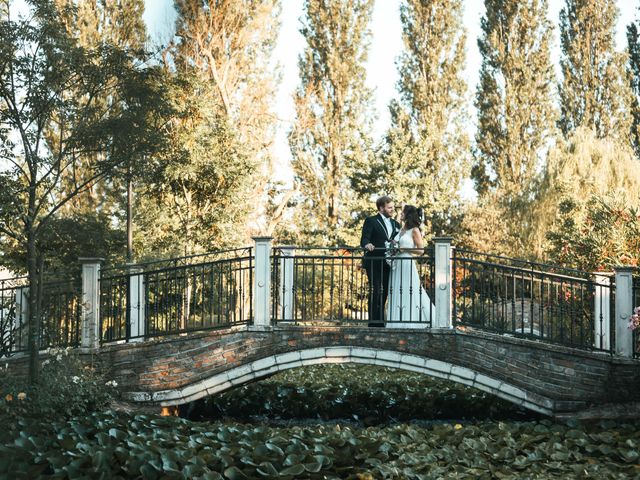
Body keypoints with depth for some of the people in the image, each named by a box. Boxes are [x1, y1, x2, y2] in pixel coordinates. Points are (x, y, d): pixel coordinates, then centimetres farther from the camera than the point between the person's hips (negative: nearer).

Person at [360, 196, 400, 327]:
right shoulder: (371, 221, -1)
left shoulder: (396, 224, 18)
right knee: (375, 292, -9)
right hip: (374, 263, -6)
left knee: (384, 293, 7)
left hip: (388, 264, 6)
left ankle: (380, 321, 13)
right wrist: (367, 245, -33)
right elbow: (364, 239, -12)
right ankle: (373, 322, -6)